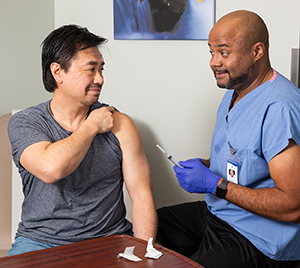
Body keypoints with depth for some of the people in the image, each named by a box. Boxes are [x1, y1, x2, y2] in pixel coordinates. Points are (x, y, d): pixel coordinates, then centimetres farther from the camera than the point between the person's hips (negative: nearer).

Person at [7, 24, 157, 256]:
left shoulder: (120, 125, 1)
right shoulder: (23, 123, -4)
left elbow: (142, 195, -1)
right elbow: (51, 169, -25)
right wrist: (91, 126, -12)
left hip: (109, 239, 1)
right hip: (40, 242, -1)